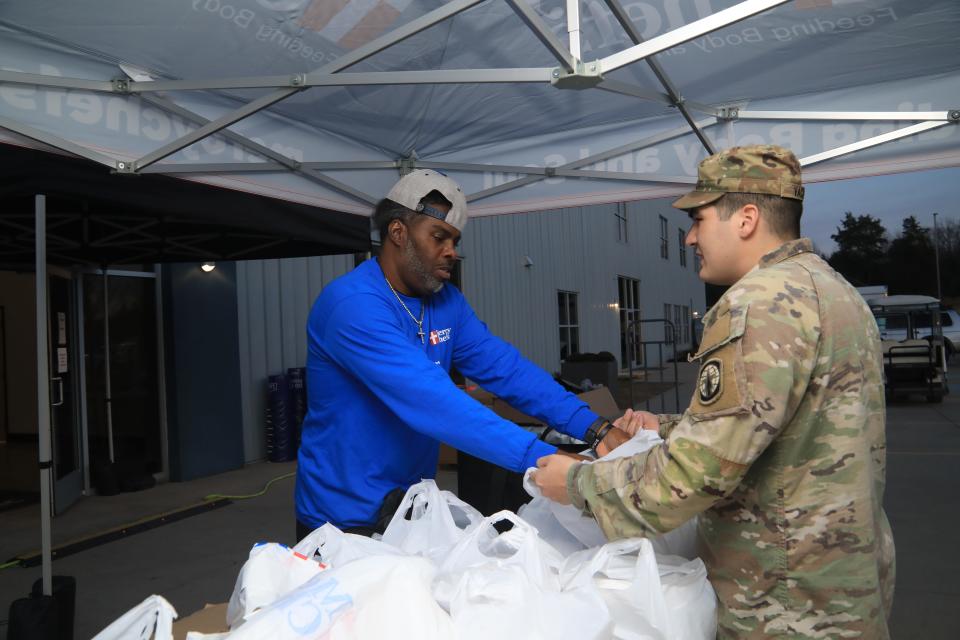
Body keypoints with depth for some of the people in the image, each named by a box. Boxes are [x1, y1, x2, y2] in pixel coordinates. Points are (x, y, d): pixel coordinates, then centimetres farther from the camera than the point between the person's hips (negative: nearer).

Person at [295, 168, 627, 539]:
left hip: (414, 508, 7)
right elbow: (431, 401, -34)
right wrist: (543, 460, -38)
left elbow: (505, 368, -7)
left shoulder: (447, 302, 1)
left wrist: (595, 429, -19)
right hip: (347, 520, -6)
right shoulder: (352, 304, -24)